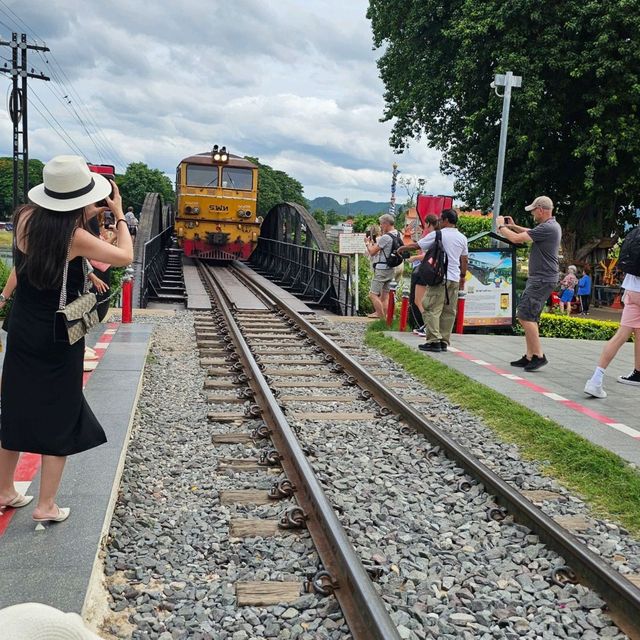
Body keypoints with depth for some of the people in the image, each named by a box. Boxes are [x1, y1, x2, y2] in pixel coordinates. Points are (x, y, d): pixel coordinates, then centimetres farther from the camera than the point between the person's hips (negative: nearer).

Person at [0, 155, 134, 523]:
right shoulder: (74, 237, -20)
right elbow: (125, 257, -9)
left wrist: (86, 217, 9)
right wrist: (119, 213, 0)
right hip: (58, 337, -5)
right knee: (59, 418, 8)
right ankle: (47, 506, 15)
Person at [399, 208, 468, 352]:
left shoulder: (437, 234, -4)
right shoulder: (462, 238, 12)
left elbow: (416, 246, 1)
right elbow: (464, 260, 16)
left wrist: (402, 248, 17)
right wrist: (463, 277, 26)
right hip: (454, 279, 6)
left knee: (432, 309, -5)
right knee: (449, 312, 7)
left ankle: (434, 340, -12)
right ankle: (444, 342, 10)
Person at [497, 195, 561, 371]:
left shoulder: (547, 228, -18)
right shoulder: (551, 226, 15)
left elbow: (516, 238, -17)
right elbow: (531, 233, 34)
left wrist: (502, 227, 0)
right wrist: (513, 226, 23)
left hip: (542, 279, -11)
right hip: (539, 279, 11)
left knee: (525, 316, -14)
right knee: (528, 317, 11)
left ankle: (539, 355, -12)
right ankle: (529, 357, 14)